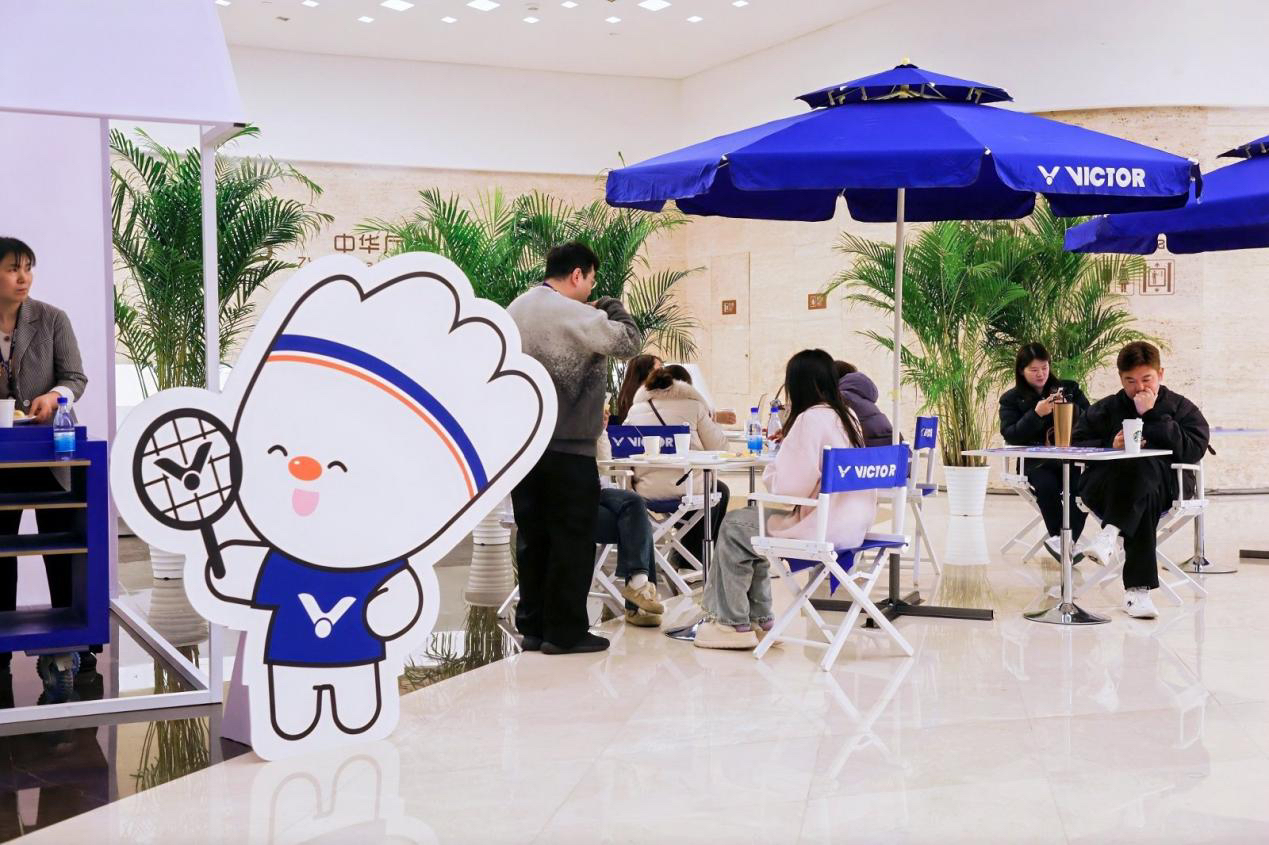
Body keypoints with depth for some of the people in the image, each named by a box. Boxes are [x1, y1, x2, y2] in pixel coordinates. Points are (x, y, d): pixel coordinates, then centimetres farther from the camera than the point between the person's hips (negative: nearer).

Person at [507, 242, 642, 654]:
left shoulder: (515, 310, 10)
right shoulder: (577, 317, -15)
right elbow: (629, 341, -8)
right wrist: (611, 307, 9)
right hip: (567, 446, -8)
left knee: (532, 536, 12)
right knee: (572, 538, 1)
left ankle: (532, 627, 17)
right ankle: (565, 631, 3)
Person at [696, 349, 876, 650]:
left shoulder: (810, 419, -17)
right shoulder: (847, 416, 9)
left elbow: (789, 487, -20)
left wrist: (770, 473, 0)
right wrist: (789, 446, 15)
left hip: (822, 527, -9)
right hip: (851, 522, 9)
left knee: (734, 528, 8)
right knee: (750, 520, 22)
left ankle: (734, 623, 16)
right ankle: (759, 618, 24)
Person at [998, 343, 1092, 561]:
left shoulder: (1069, 389, 16)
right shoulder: (1011, 399, 11)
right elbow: (1010, 435, -2)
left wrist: (1071, 409, -9)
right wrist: (1036, 414, -13)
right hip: (1035, 461, -1)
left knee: (1083, 484, -31)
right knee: (1047, 485, -33)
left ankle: (1063, 539, -19)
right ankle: (1058, 536, -12)